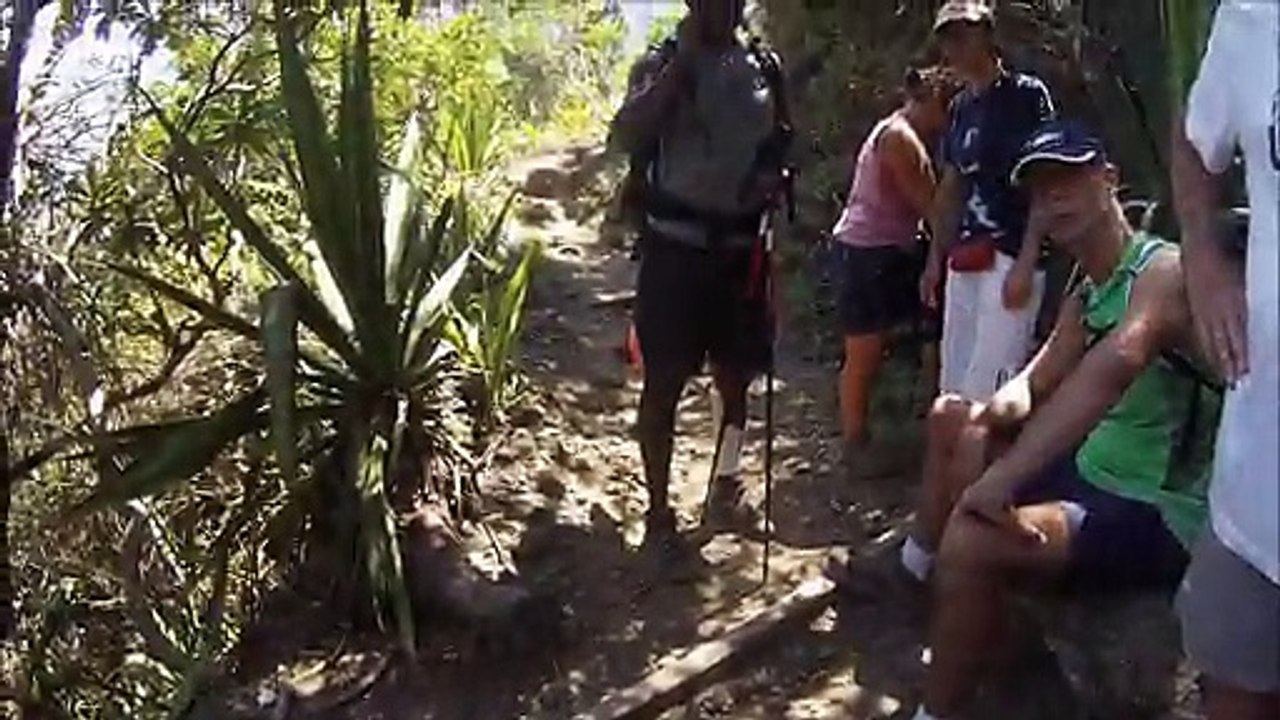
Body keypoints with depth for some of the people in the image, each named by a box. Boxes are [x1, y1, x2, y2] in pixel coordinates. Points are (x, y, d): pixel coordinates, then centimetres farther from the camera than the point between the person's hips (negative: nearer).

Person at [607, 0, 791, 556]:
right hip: (676, 245, -4)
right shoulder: (661, 63, -3)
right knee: (663, 382, 0)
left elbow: (780, 144, 22)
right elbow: (626, 137, -20)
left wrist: (774, 177, -1)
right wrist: (683, 58, -18)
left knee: (736, 377, 15)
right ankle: (658, 510, 13)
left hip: (739, 247, 5)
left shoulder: (763, 67, 10)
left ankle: (725, 488, 34)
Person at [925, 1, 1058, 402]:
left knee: (983, 388, -12)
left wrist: (1026, 262, -17)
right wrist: (935, 259, 20)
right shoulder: (960, 107, 17)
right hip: (965, 261, 8)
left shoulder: (1026, 94, -5)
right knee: (953, 387, 9)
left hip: (1010, 257, -8)